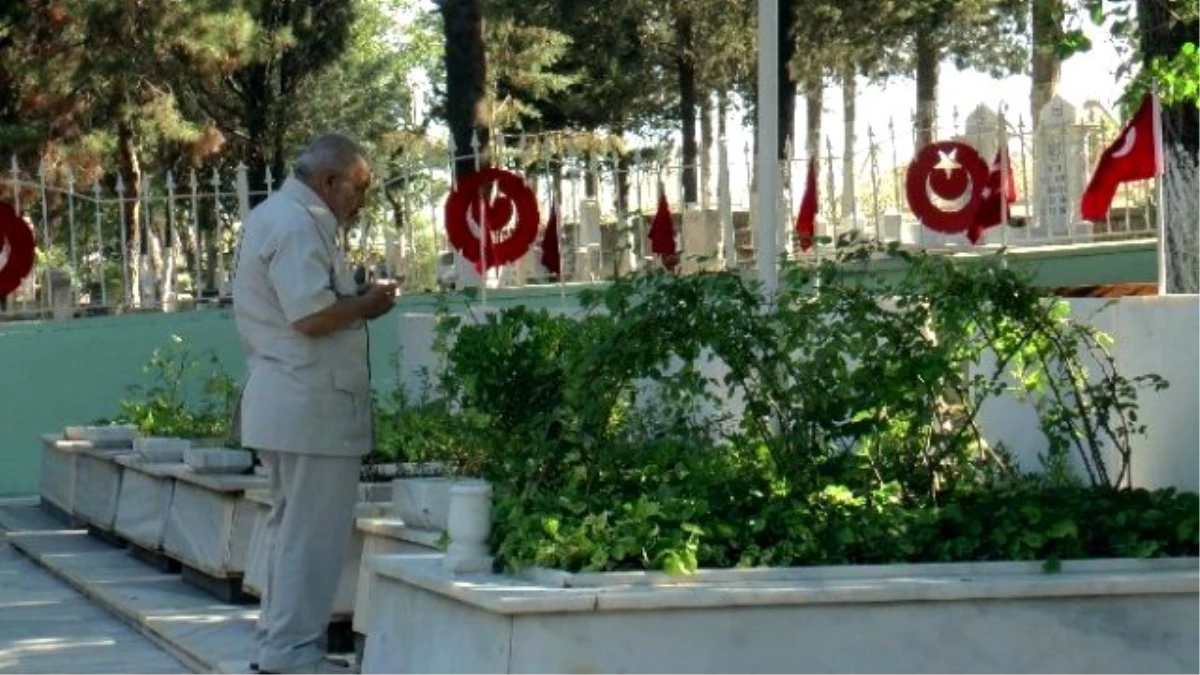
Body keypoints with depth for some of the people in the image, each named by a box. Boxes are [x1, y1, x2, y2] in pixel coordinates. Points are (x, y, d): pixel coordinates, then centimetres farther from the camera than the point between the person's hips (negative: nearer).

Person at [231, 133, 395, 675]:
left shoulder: (273, 216, 18)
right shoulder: (299, 225, -16)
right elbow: (312, 315, -24)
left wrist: (355, 300, 13)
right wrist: (368, 303, -8)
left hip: (283, 402, 11)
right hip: (312, 406, -11)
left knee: (293, 524, 17)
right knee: (314, 533, -5)